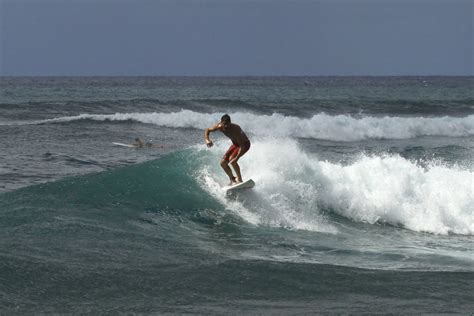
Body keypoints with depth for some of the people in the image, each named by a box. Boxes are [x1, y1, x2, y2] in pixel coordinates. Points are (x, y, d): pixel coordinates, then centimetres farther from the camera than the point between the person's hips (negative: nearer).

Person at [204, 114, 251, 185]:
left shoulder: (235, 129, -38)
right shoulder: (219, 126, -21)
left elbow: (242, 146, -38)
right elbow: (207, 130, -4)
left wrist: (237, 158, -48)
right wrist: (207, 140, -24)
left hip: (245, 144, -7)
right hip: (235, 144, 7)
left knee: (232, 159, -28)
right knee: (223, 163, -1)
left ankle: (239, 179, -17)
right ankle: (232, 179, 17)